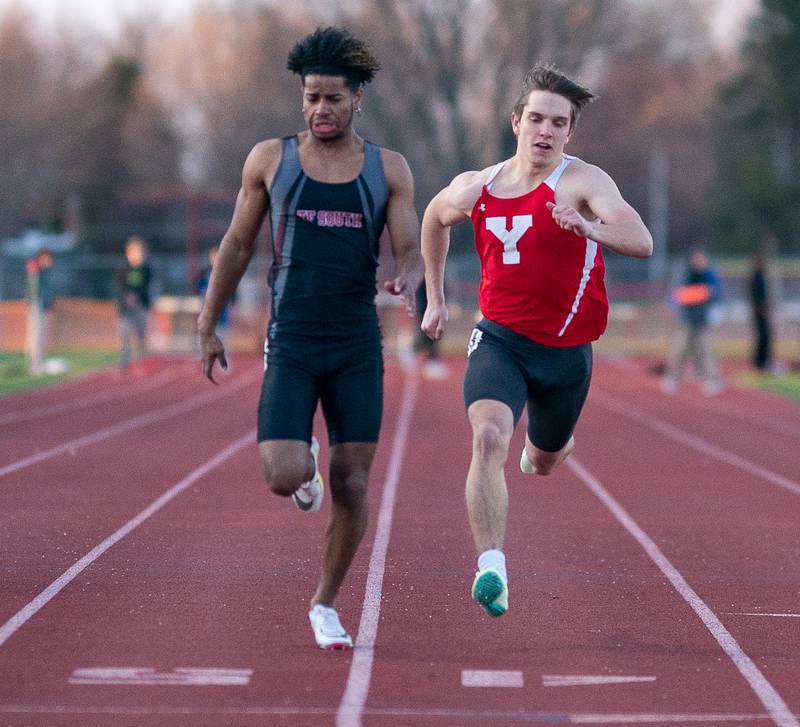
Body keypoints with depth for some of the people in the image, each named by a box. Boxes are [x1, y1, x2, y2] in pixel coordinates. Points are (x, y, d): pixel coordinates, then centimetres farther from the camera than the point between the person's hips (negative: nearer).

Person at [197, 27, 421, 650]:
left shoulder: (388, 170, 2)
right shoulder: (270, 160, 2)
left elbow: (412, 251, 0)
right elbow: (237, 246, 9)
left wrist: (408, 279, -25)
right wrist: (207, 327, 10)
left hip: (358, 346, 1)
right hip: (291, 342, -1)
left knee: (352, 482, 0)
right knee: (283, 476, -16)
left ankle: (326, 604, 19)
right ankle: (306, 464, 23)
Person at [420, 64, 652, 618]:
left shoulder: (584, 182, -15)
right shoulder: (475, 189, -2)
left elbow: (642, 243, -30)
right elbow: (435, 218, 23)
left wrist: (591, 228, -50)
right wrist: (435, 297, 23)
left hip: (565, 350, 0)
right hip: (499, 338, 0)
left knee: (544, 462, 21)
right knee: (489, 438, -27)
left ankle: (550, 445, 60)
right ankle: (491, 569, -30)